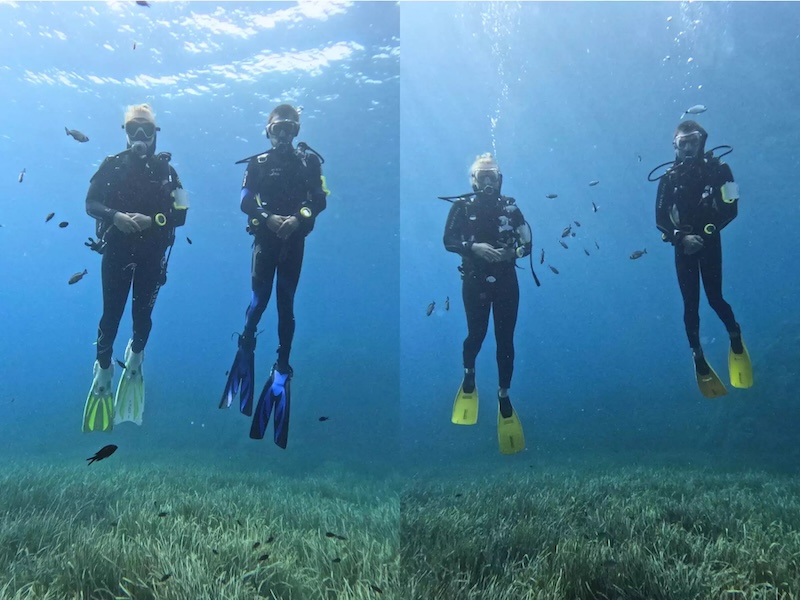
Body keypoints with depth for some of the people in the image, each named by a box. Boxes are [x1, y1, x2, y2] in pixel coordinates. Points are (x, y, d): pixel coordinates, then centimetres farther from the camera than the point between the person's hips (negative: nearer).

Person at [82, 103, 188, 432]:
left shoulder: (165, 169, 5)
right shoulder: (112, 165, 4)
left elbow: (180, 215, 0)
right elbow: (91, 203, 0)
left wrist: (152, 220, -18)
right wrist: (115, 216, -19)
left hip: (152, 253, 1)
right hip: (117, 249, 0)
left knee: (143, 312, 5)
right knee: (111, 313, 0)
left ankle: (135, 356, 34)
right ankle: (103, 369, 19)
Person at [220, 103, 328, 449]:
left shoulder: (309, 161, 6)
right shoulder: (258, 163, 6)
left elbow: (320, 200, -2)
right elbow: (245, 201, -1)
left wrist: (297, 219, -18)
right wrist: (269, 217, -19)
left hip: (294, 240, 0)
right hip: (265, 237, 0)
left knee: (286, 303, 2)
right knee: (260, 296, -6)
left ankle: (282, 365, 9)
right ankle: (246, 341, 24)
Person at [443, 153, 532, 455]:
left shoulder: (510, 207, 2)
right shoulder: (462, 206, -2)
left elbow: (527, 243, 1)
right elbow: (448, 241, -9)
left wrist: (514, 252, -20)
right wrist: (474, 246, -24)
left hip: (506, 281, 1)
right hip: (475, 282, -1)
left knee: (505, 339, 4)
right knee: (476, 334, 5)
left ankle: (504, 395, 19)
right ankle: (468, 373, 38)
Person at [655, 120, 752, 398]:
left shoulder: (718, 169, -1)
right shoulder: (669, 178, 2)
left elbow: (730, 209, -4)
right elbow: (660, 219, -2)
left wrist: (705, 233, -17)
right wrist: (681, 237, -18)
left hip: (709, 242, -1)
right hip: (684, 245, 1)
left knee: (714, 298, -3)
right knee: (691, 304, 1)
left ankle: (736, 337, 26)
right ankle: (698, 356, 13)